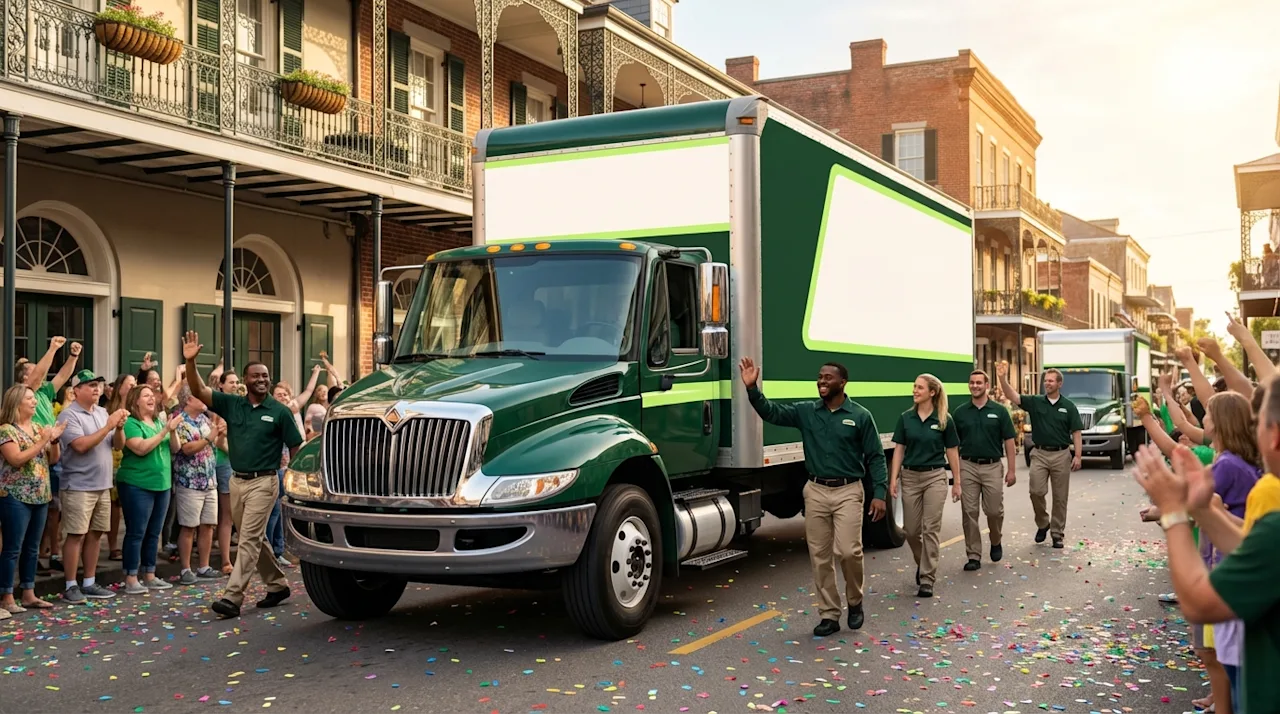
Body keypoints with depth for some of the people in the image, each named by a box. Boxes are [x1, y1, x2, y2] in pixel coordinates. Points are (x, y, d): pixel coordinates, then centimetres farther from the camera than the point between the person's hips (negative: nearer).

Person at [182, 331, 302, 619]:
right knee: (255, 539, 14)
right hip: (236, 480, 5)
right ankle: (277, 585, 29)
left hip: (263, 482, -5)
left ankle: (232, 598, -10)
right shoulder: (232, 404, 4)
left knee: (249, 539, -8)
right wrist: (190, 361, -17)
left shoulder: (280, 412, -5)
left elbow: (296, 449, -2)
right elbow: (198, 391, -4)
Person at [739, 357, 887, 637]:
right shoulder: (806, 411, 5)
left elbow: (875, 457, -1)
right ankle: (830, 615, 15)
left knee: (848, 550, -14)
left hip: (848, 491, -3)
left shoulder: (860, 416, -3)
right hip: (816, 491, 4)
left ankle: (855, 602, 13)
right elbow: (772, 412, -4)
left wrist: (879, 493, -9)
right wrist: (752, 388, -20)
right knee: (819, 556, 5)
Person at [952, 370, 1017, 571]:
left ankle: (996, 542, 32)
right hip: (968, 467, 1)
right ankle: (973, 556, 7)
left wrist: (1012, 469, -4)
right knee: (969, 513, 0)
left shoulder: (999, 411, 0)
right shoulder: (960, 412, 4)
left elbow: (1009, 441, 0)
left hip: (993, 467, -1)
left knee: (994, 511, 2)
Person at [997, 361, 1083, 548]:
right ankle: (1042, 523, 16)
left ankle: (1057, 533, 14)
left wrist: (1077, 456, -9)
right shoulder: (1035, 402, 2)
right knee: (1036, 491, -8)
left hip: (1061, 454, 0)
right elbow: (1013, 396, -13)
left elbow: (1076, 433, 1)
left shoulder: (1068, 406, 1)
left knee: (1060, 497, 4)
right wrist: (1003, 378, -30)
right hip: (1040, 454, 1)